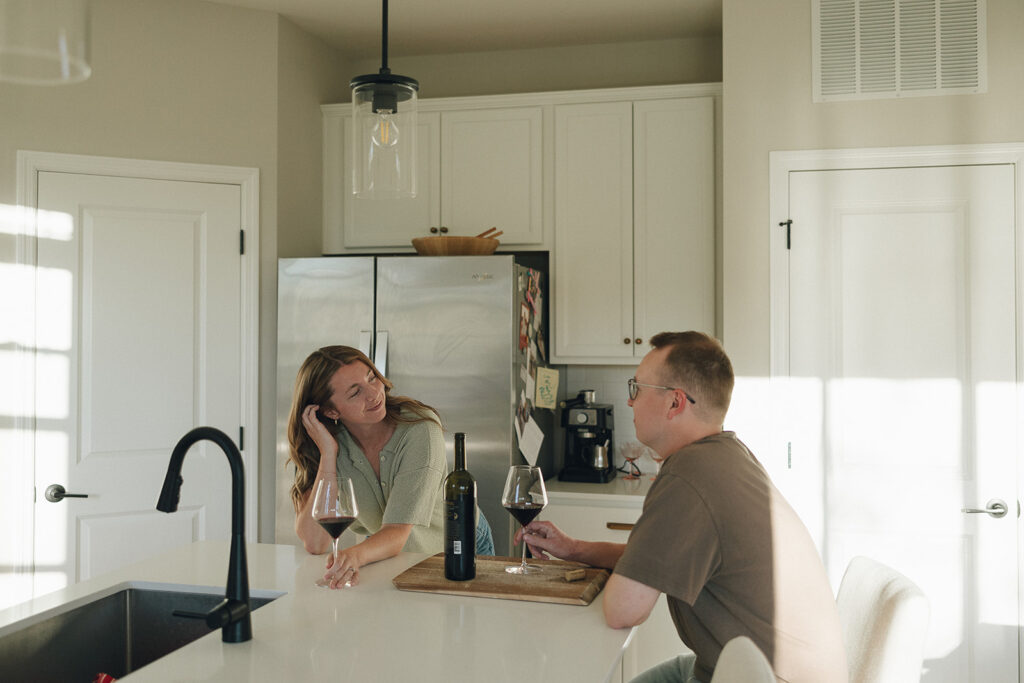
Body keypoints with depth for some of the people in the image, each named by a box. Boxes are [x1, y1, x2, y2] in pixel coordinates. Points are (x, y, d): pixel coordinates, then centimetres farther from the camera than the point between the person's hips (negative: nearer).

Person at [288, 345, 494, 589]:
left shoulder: (420, 430, -25)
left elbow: (397, 532, -31)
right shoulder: (321, 444, -17)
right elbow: (315, 544, -25)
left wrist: (354, 556, -52)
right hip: (389, 556, 2)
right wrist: (328, 453, -29)